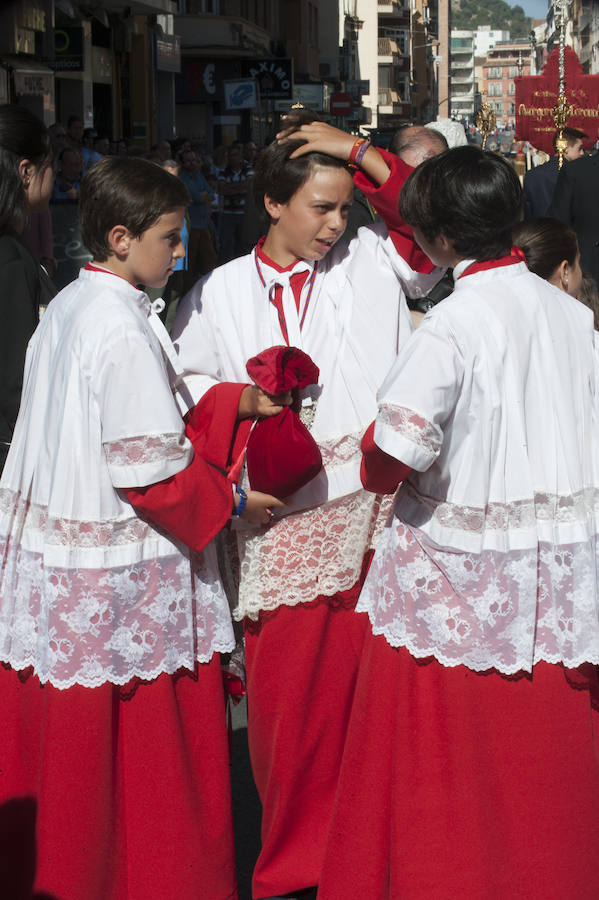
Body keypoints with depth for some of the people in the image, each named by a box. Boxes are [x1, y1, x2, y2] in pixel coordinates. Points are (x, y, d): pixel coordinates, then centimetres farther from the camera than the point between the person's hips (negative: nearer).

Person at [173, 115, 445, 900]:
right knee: (287, 686, 6)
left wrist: (358, 152, -5)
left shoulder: (370, 266, 6)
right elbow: (187, 381, 13)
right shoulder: (220, 293, 8)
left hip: (372, 511, 0)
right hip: (281, 514, 0)